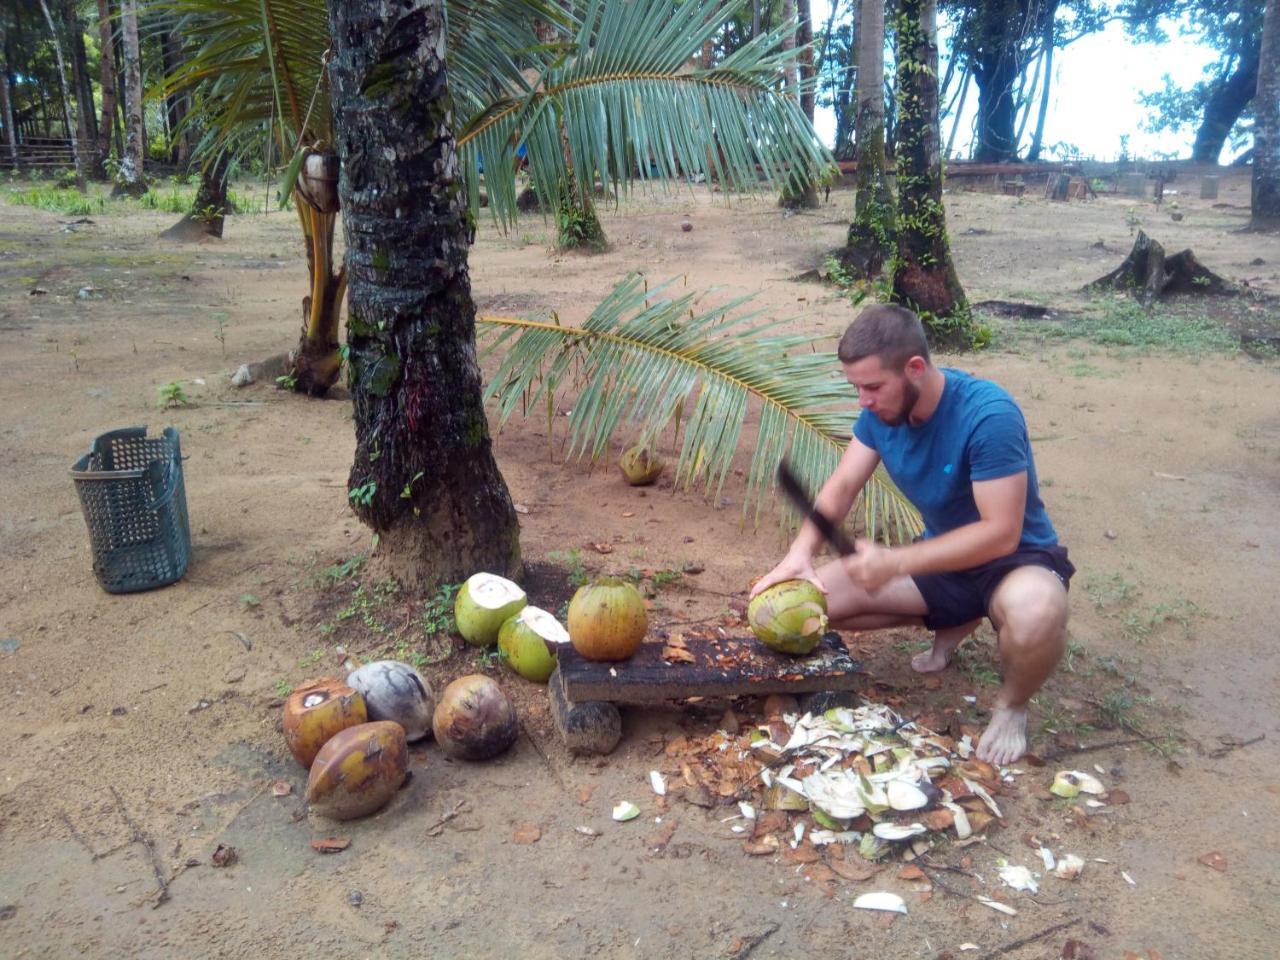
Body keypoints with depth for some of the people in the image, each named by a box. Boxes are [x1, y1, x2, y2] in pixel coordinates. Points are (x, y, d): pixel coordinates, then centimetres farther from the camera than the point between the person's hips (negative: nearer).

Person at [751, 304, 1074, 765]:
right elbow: (842, 486, -6)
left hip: (1015, 560, -6)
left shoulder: (989, 414, -30)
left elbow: (1001, 532, -30)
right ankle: (954, 622, 14)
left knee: (1034, 615, -43)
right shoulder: (880, 410, -10)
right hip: (942, 556, 7)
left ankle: (1011, 707, -6)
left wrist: (894, 562, -34)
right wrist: (801, 552, -24)